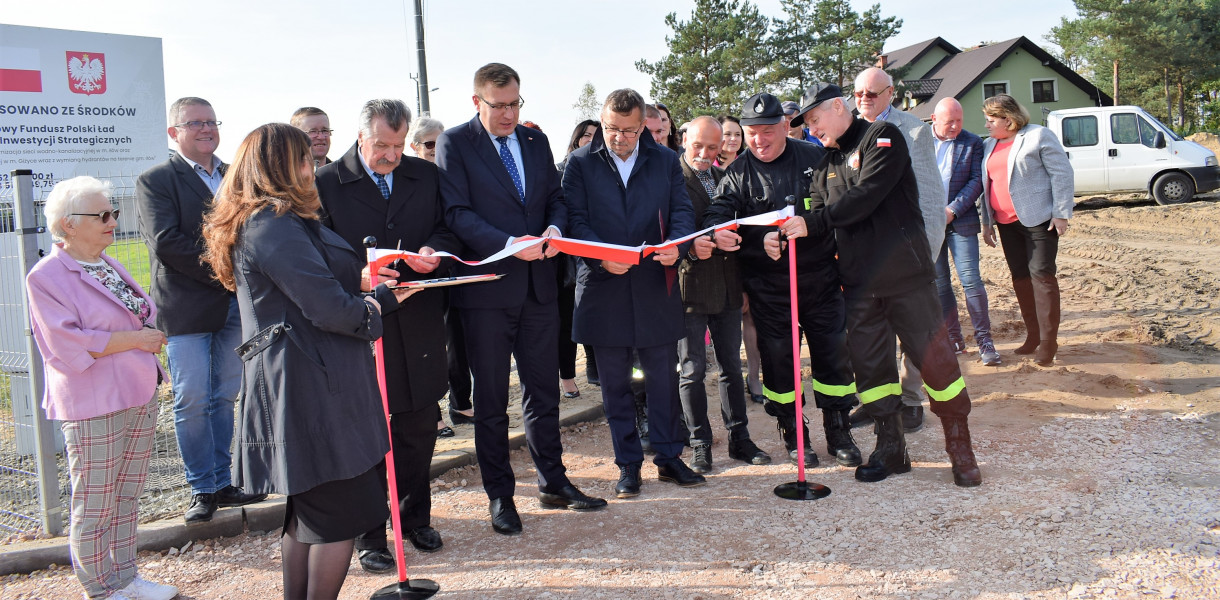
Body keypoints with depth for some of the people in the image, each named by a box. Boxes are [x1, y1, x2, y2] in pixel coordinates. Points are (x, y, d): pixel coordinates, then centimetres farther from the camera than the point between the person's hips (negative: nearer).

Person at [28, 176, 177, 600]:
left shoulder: (109, 266, 12)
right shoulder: (46, 277, -12)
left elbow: (146, 314, 20)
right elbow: (68, 346, -19)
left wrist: (152, 333, -2)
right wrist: (134, 338, -16)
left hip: (140, 397, 7)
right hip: (93, 408, -7)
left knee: (127, 499, 16)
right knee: (94, 508, 4)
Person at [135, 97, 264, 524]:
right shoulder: (155, 181, -3)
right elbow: (166, 242, -14)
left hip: (236, 303, 5)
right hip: (186, 309, -5)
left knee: (226, 399, 11)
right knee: (192, 403, 0)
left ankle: (223, 483, 22)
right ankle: (202, 489, 13)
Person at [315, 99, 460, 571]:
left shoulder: (425, 175, 10)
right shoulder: (326, 183, -2)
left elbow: (447, 231, 11)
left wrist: (434, 252, -11)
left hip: (419, 320, 4)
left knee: (419, 427, 13)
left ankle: (415, 517, 31)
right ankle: (369, 534, 19)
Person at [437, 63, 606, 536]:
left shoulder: (535, 141, 12)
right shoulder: (454, 144, -5)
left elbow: (556, 196, 14)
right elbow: (457, 213, -12)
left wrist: (555, 227, -10)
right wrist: (508, 243, -25)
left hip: (538, 284, 5)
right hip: (487, 287, -4)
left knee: (543, 388, 13)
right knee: (491, 398, 6)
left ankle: (553, 482, 27)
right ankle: (499, 495, 18)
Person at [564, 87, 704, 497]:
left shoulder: (666, 161, 7)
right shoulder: (580, 163, 2)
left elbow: (682, 211, 2)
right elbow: (575, 219, -5)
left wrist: (676, 246, -20)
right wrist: (600, 257, -22)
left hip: (656, 285, 1)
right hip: (603, 289, -1)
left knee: (663, 378, 7)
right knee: (615, 384, 8)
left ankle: (668, 456, 22)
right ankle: (628, 464, 20)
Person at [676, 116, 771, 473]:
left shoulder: (725, 179, 14)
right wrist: (689, 246, -28)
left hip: (727, 286, 6)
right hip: (689, 283, -6)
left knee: (732, 366, 12)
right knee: (693, 370, 1)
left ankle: (739, 438, 22)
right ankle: (700, 446, 11)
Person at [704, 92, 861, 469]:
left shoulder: (816, 158, 3)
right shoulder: (738, 174, 1)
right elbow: (718, 211, -12)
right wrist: (718, 232, -34)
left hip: (820, 278, 1)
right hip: (768, 286, -1)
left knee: (834, 353, 6)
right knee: (777, 358, 5)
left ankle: (838, 433, 22)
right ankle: (794, 436, 21)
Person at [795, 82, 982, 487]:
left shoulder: (882, 137, -5)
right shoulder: (826, 166, 16)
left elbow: (865, 197, -18)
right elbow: (821, 221, 11)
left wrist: (811, 223, -18)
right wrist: (787, 237, -8)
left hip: (904, 273, -6)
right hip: (859, 282, 7)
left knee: (934, 358, -2)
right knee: (869, 365, 9)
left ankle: (960, 448, 13)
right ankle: (890, 450, 22)